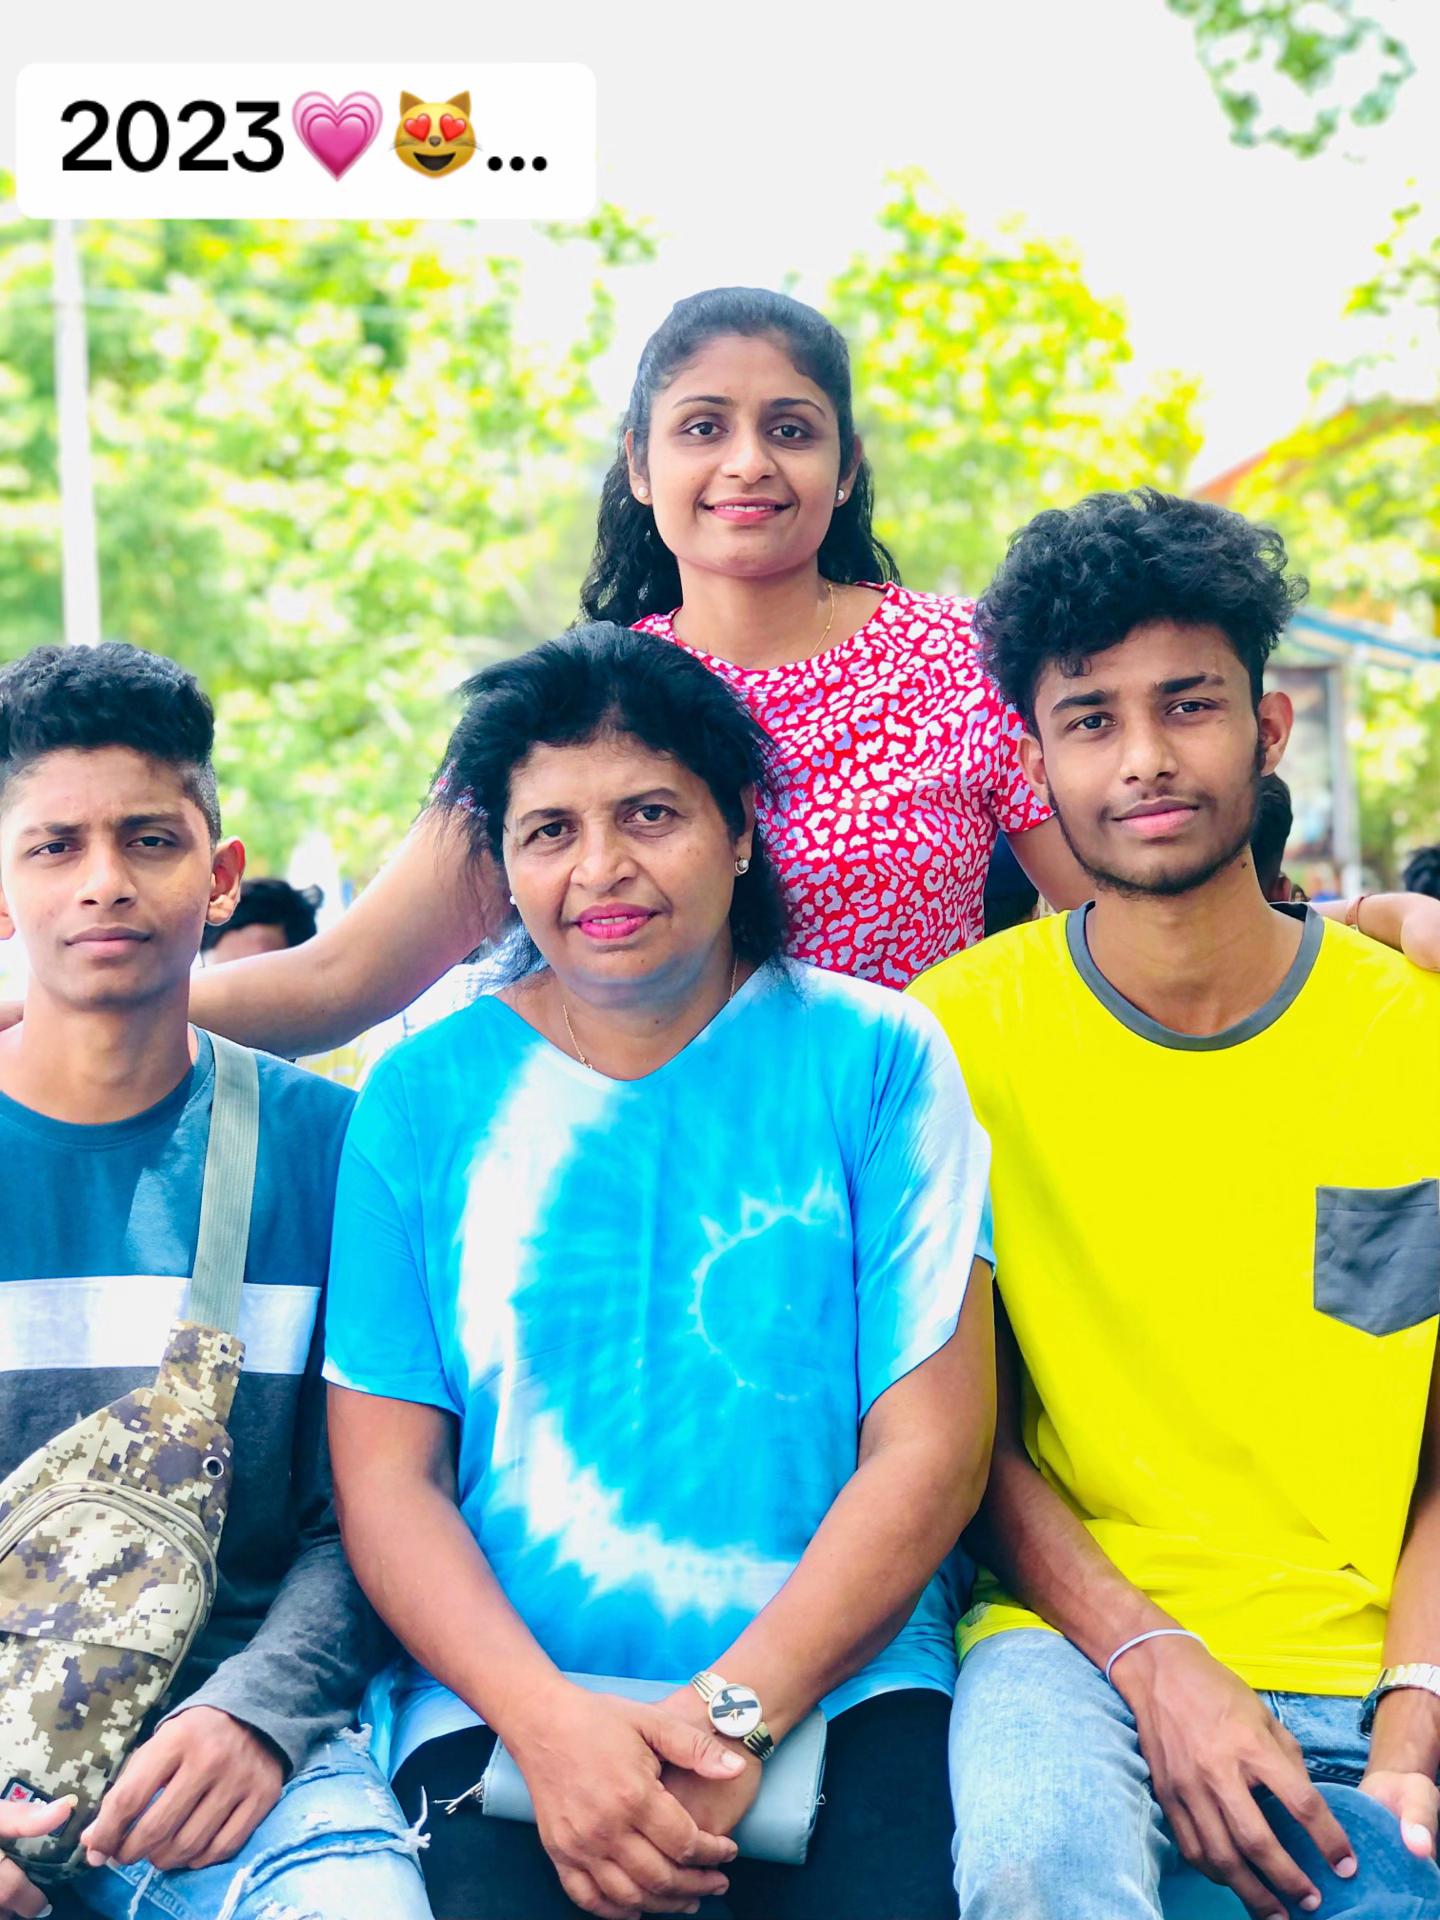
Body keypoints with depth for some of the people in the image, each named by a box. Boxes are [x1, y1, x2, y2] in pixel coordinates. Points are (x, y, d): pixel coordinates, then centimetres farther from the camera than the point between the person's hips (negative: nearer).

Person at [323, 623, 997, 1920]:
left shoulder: (877, 1058, 4)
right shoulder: (423, 1096, 8)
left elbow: (929, 1450, 0)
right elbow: (387, 1480, 3)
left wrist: (738, 1711, -11)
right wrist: (550, 1721, -12)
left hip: (837, 1683, 0)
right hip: (504, 1701, 0)